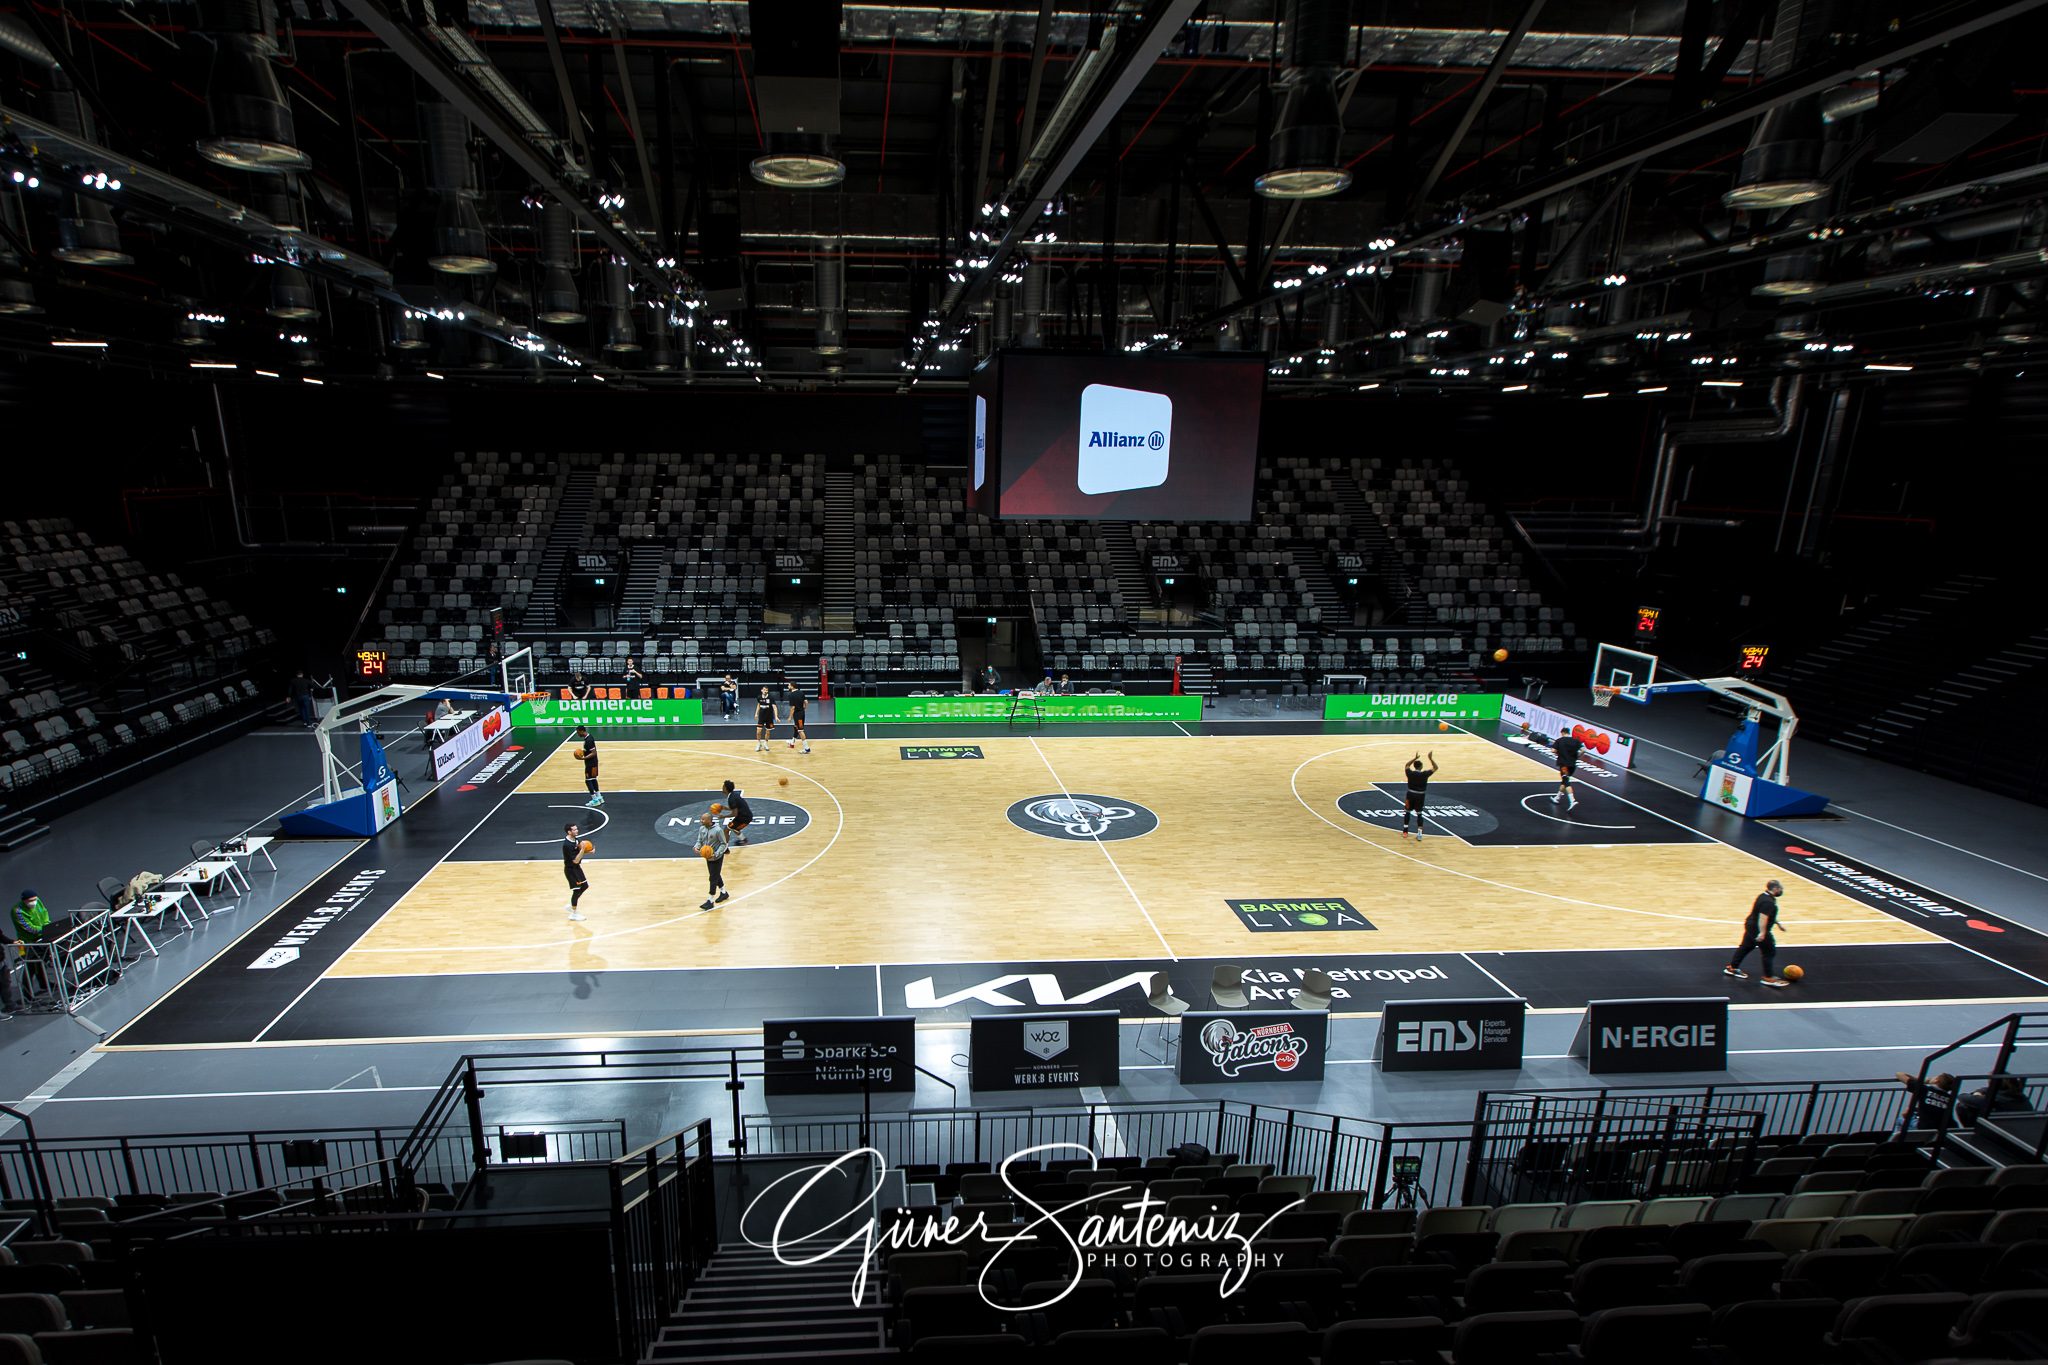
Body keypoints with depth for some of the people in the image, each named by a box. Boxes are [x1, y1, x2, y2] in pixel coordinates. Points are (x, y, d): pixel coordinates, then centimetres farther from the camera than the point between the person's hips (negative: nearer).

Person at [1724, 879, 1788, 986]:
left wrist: (1777, 923, 32)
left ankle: (1732, 968, 27)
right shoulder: (1768, 902, -24)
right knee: (1770, 952, 0)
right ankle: (1769, 977, 6)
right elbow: (1763, 917, -31)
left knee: (1745, 947, 18)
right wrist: (1762, 932, -33)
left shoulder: (1764, 896, 9)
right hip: (1757, 930, -11)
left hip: (1750, 926, 11)